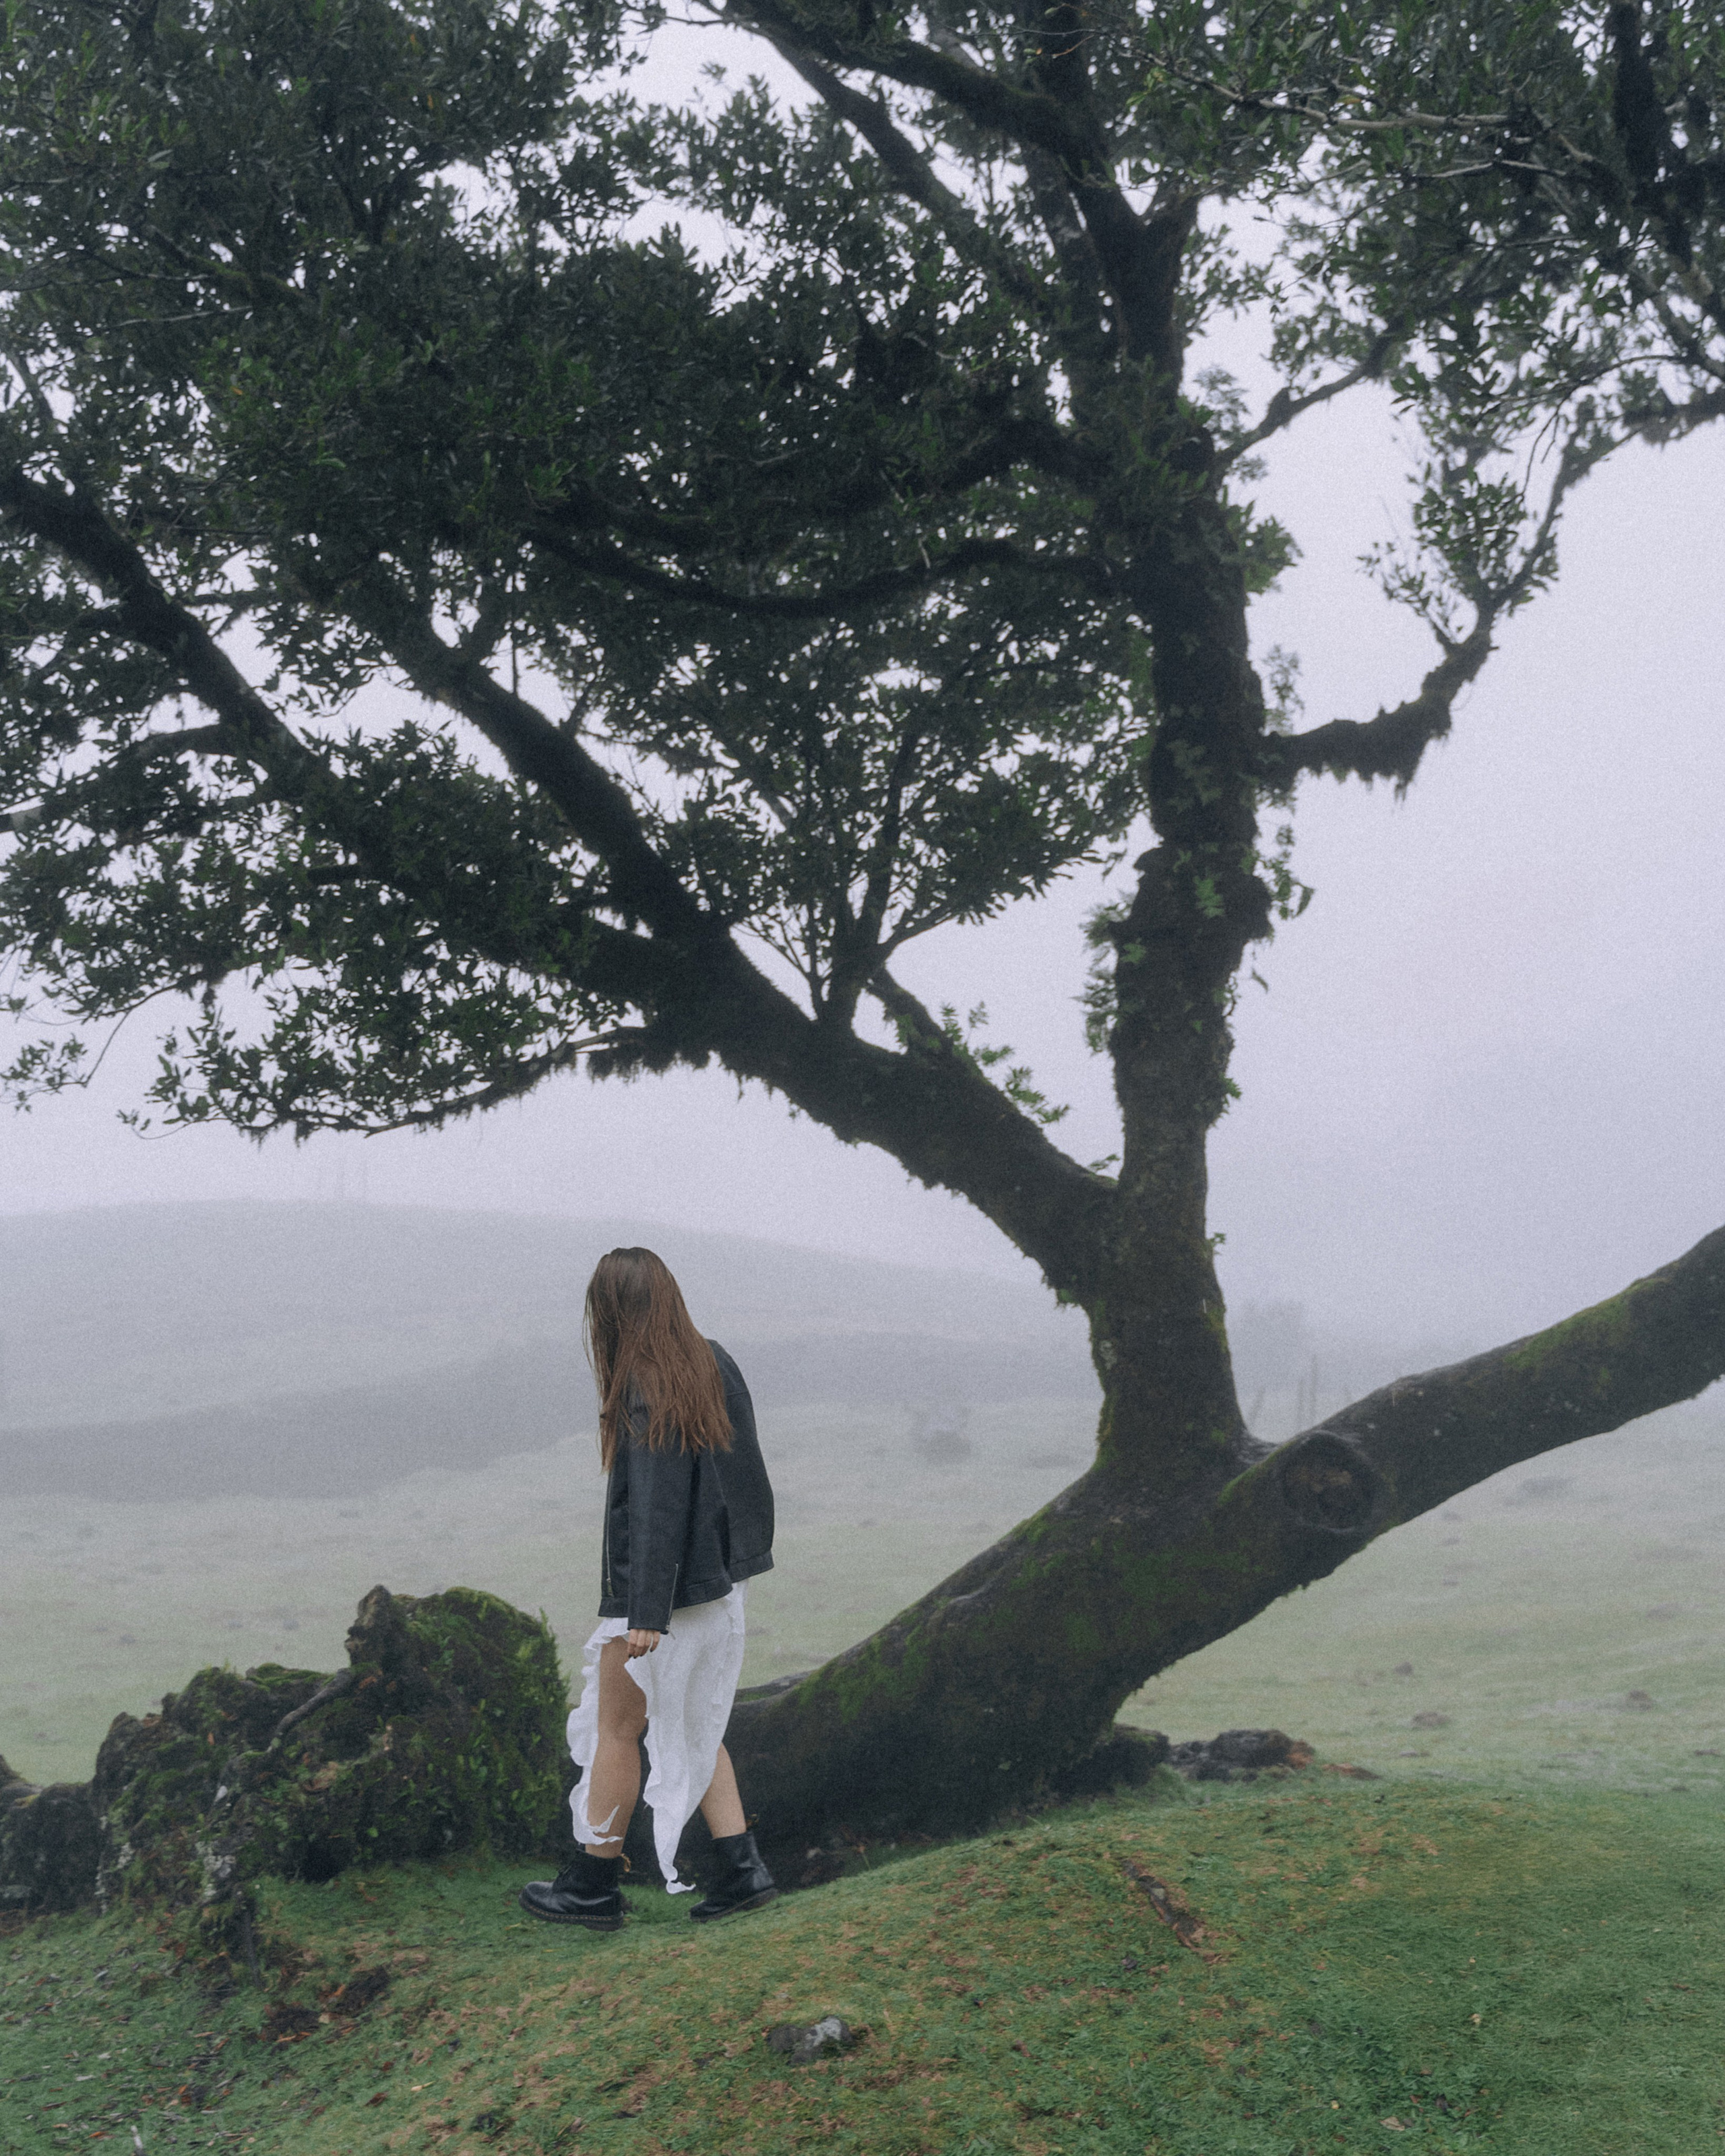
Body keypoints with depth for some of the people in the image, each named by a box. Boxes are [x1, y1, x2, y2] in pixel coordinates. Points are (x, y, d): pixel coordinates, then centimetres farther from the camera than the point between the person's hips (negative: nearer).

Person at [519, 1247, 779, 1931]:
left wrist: (645, 1614, -23)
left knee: (617, 1728, 8)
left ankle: (595, 1885, 21)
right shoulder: (714, 1366, 2)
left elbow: (654, 1508, -24)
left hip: (660, 1594, -8)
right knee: (693, 1727, 18)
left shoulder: (647, 1393, -21)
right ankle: (742, 1866, 15)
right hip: (717, 1585, 8)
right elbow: (739, 1473, 11)